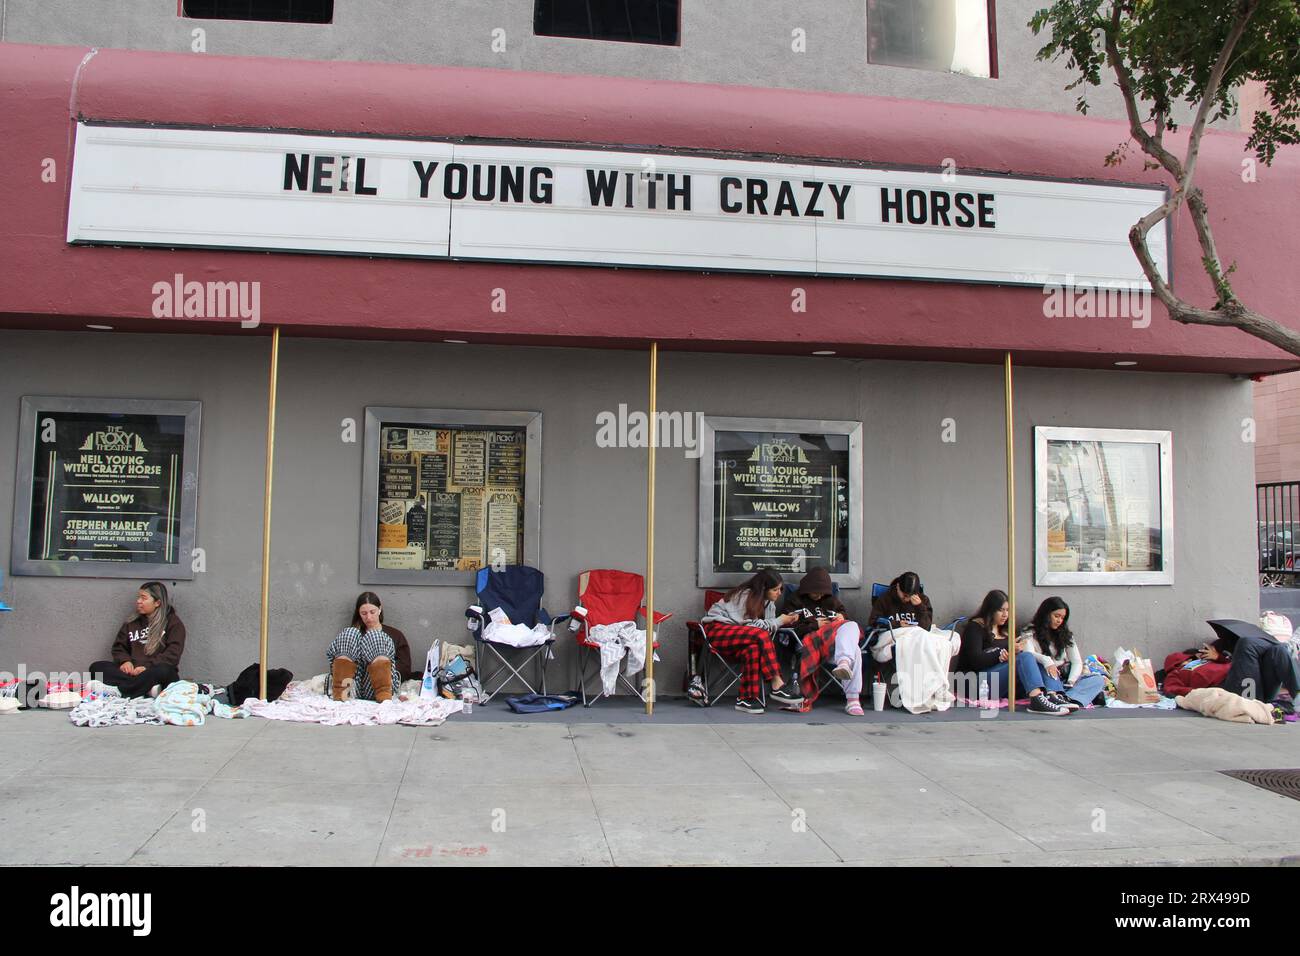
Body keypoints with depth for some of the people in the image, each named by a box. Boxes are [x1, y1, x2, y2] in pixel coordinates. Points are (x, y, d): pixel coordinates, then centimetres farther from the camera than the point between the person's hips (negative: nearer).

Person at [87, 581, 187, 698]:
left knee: (163, 671, -38)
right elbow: (119, 647, 18)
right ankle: (146, 687, -32)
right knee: (96, 667, -15)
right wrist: (125, 661, -4)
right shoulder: (132, 622, 20)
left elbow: (173, 654, -6)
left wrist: (148, 667, -19)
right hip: (132, 671, 5)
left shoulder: (173, 622, 4)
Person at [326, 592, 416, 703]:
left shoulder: (395, 635, 24)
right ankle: (340, 691, -33)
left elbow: (405, 669, 13)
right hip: (353, 686, 1)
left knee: (374, 637, -20)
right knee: (349, 633, -14)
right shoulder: (353, 631, 27)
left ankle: (384, 694, -37)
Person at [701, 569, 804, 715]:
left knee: (754, 648, -28)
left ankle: (746, 698, -31)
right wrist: (779, 621, -14)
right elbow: (751, 625, -18)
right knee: (760, 635, -31)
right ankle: (777, 685, -31)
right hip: (716, 630, -8)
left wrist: (786, 621, -11)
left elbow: (767, 626, 5)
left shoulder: (768, 602, 14)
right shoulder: (745, 596, -13)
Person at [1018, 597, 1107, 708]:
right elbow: (1028, 655, -15)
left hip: (1063, 681, 4)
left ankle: (1069, 699, -45)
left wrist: (1071, 682, -12)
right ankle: (1053, 695, -58)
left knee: (1098, 679, -16)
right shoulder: (1030, 633, 4)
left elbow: (1077, 662, 8)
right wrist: (1046, 660, -37)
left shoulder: (1065, 635, 17)